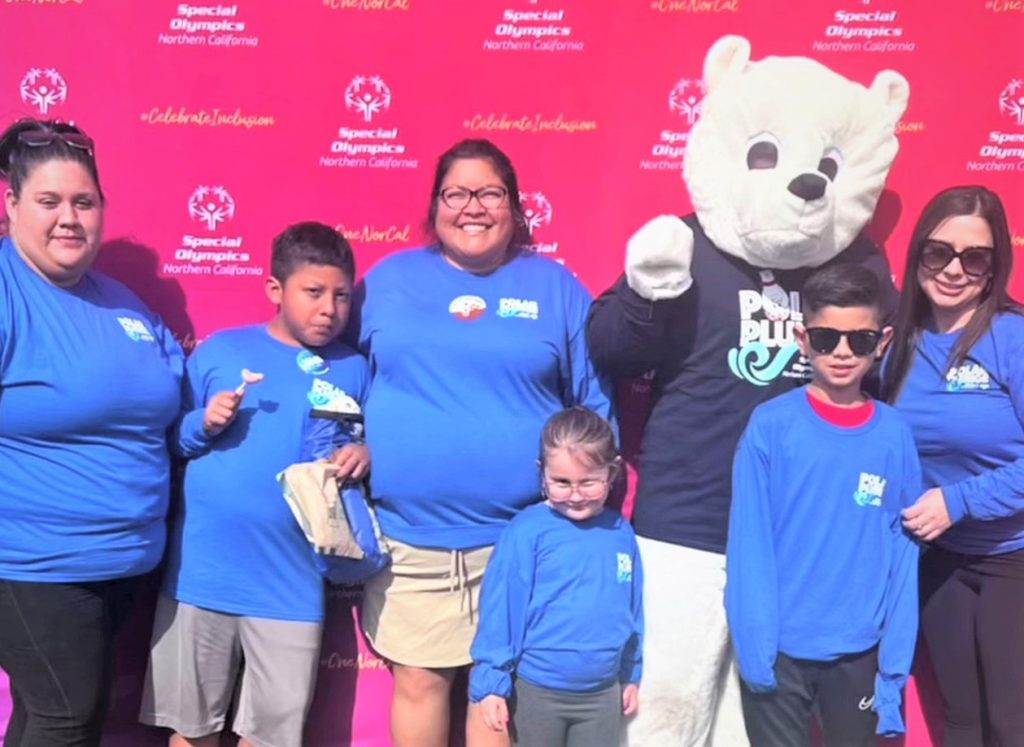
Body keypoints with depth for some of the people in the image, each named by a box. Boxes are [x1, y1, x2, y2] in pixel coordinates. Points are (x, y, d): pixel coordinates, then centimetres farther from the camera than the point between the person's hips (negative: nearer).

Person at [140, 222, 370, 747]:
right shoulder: (220, 349, 2)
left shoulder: (354, 371, 5)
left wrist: (367, 455, -11)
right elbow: (171, 437, 7)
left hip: (292, 586, 1)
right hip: (201, 571, 0)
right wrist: (204, 425, -13)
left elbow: (374, 445, 10)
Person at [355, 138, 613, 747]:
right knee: (419, 680, 10)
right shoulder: (389, 279, 6)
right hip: (405, 532, 1)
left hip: (519, 535, 0)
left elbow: (596, 402, 5)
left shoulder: (556, 287, 4)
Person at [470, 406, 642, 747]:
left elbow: (632, 610, 8)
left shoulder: (621, 533, -2)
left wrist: (631, 674, 14)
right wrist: (491, 682, -12)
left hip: (603, 692, 4)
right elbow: (500, 609, -13)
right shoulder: (527, 531, -16)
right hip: (537, 690, -4)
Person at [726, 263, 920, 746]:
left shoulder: (896, 437, -2)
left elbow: (903, 555, 0)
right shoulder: (770, 426, -9)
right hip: (781, 648, -2)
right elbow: (748, 545, -8)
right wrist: (754, 644, -12)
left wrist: (895, 660, -3)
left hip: (860, 652, 2)